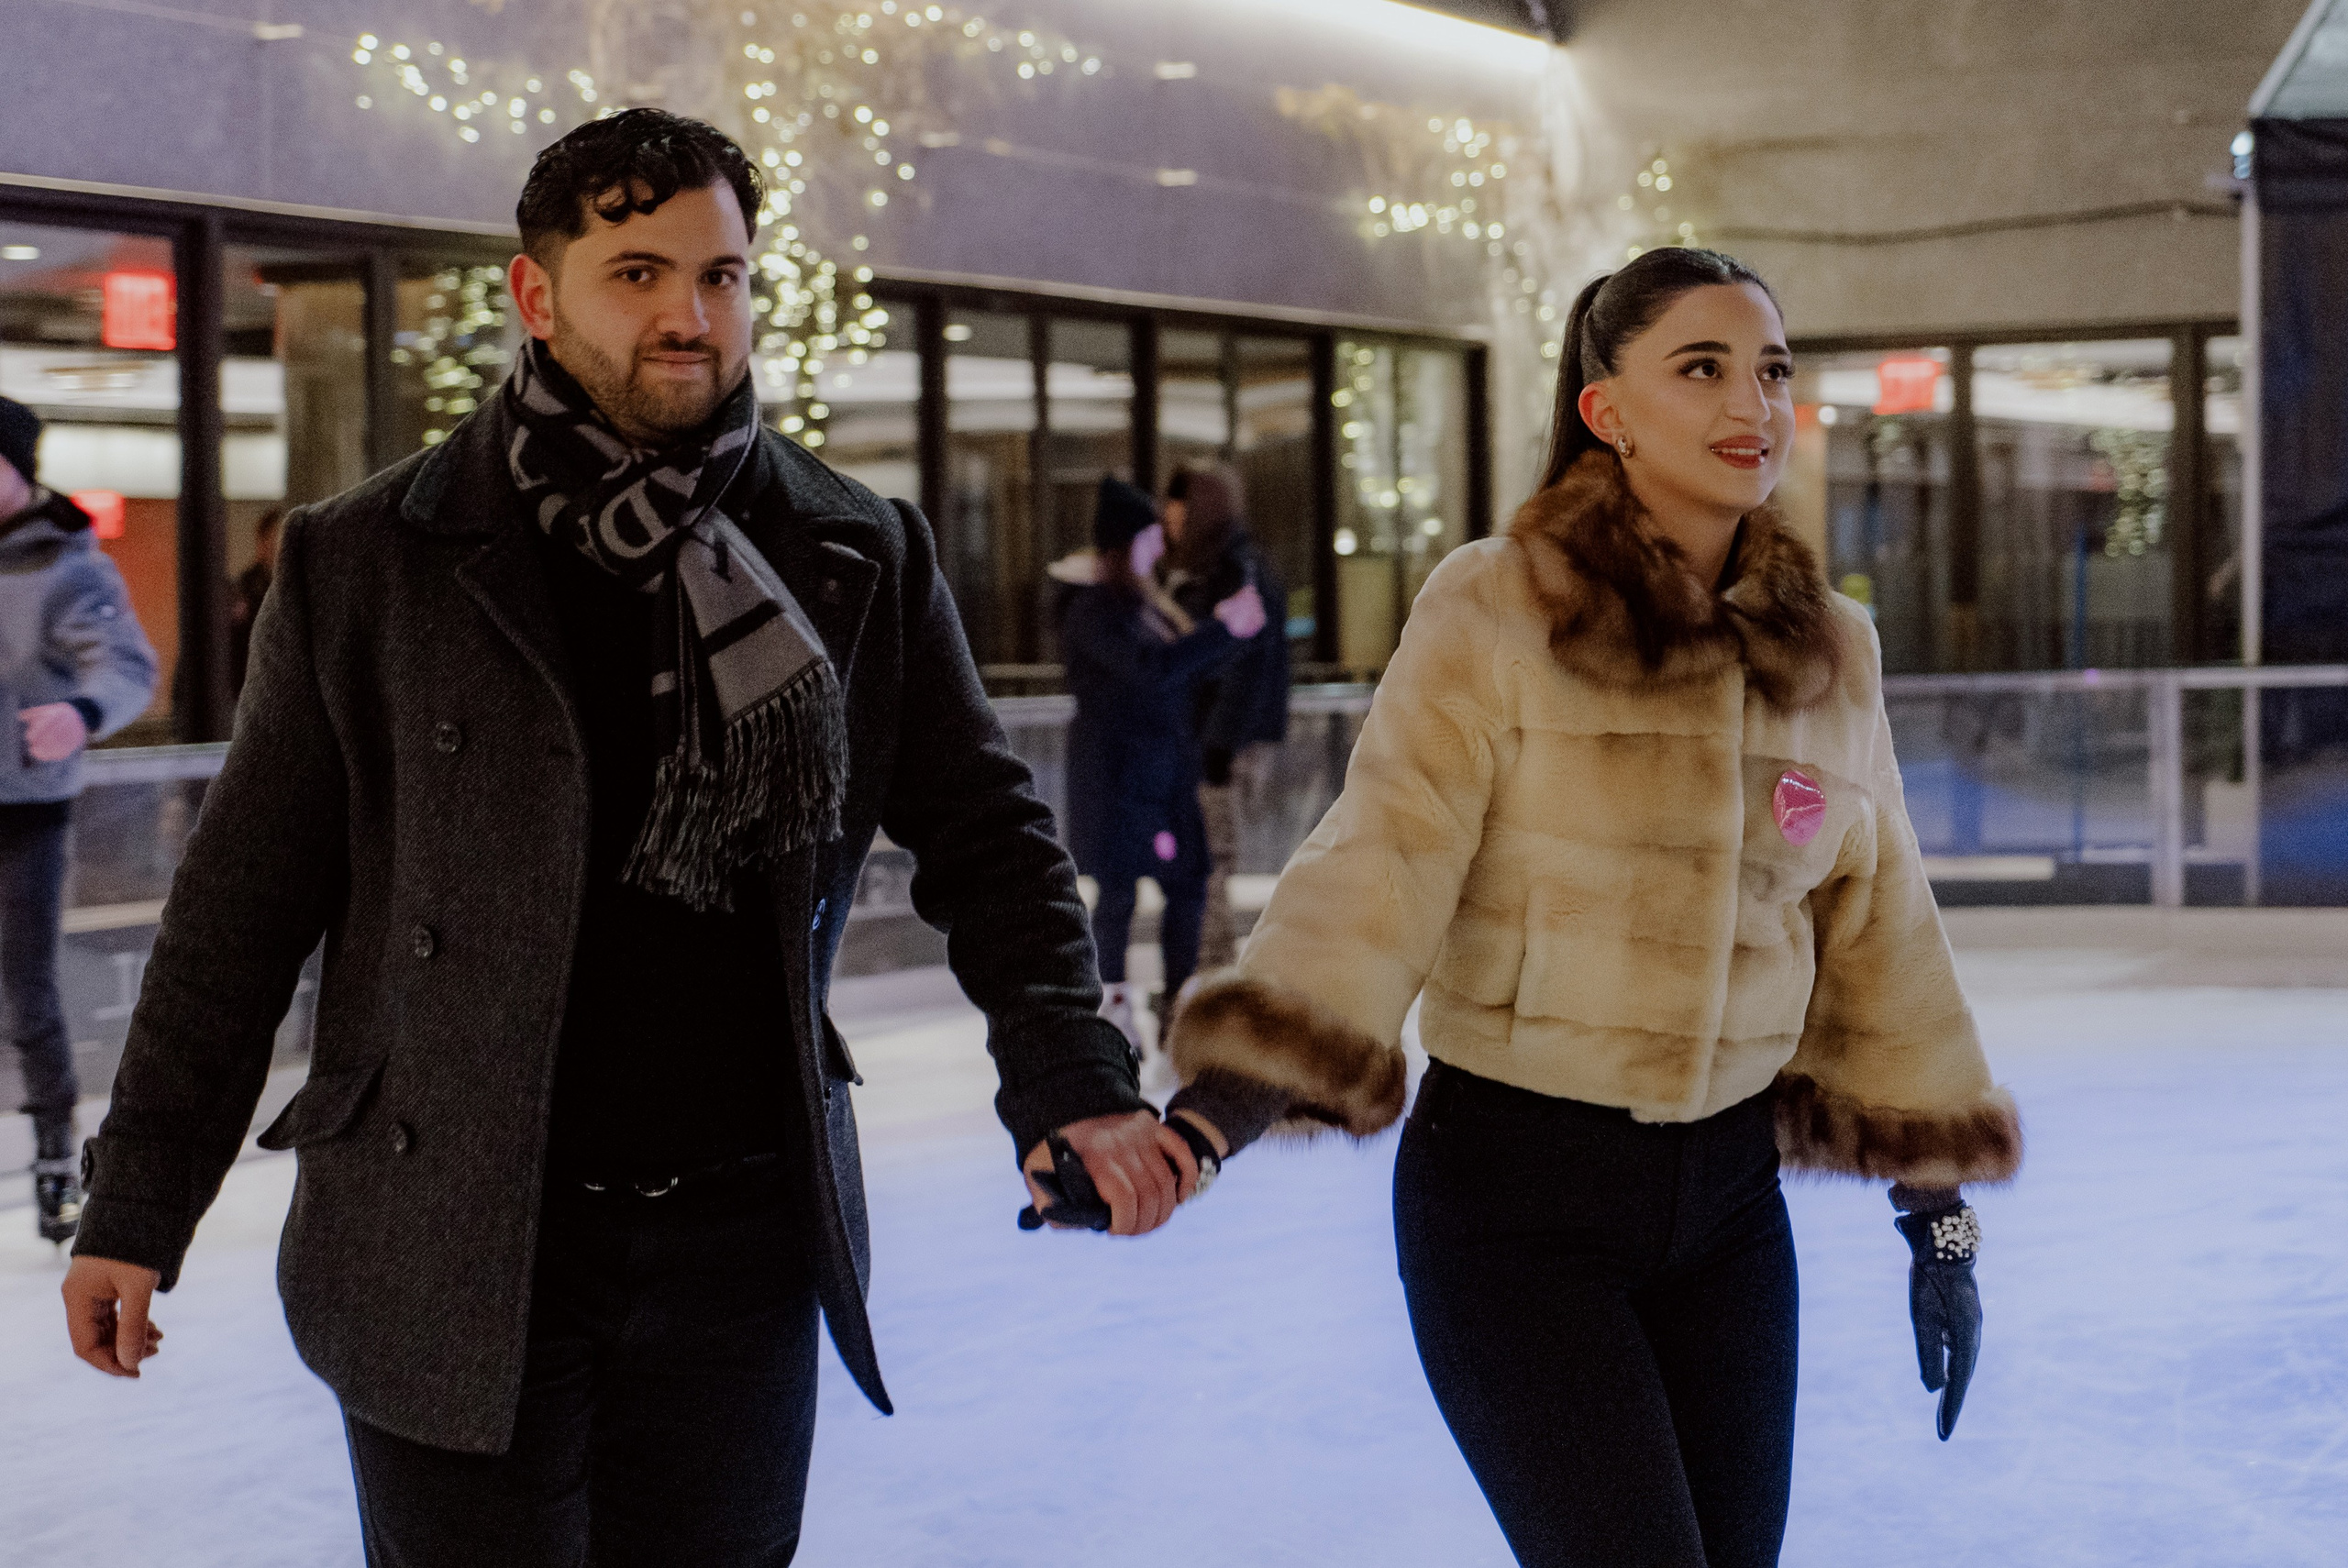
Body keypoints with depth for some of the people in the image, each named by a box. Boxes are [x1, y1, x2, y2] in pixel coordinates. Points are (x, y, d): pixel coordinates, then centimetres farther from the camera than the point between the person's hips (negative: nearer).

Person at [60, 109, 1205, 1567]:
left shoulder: (859, 561, 4)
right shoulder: (365, 566, -1)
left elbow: (984, 834, 7)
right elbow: (246, 899, 2)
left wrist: (1070, 1086, -8)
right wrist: (138, 1206, 2)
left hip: (739, 1244, 2)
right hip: (445, 1261, -2)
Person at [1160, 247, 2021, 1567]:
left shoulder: (1831, 651, 7)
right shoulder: (1496, 607, -9)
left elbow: (1878, 929, 14)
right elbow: (1382, 861, -18)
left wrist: (1939, 1210, 15)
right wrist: (1219, 1102, -31)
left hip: (1729, 1189, 5)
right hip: (1512, 1191, -5)